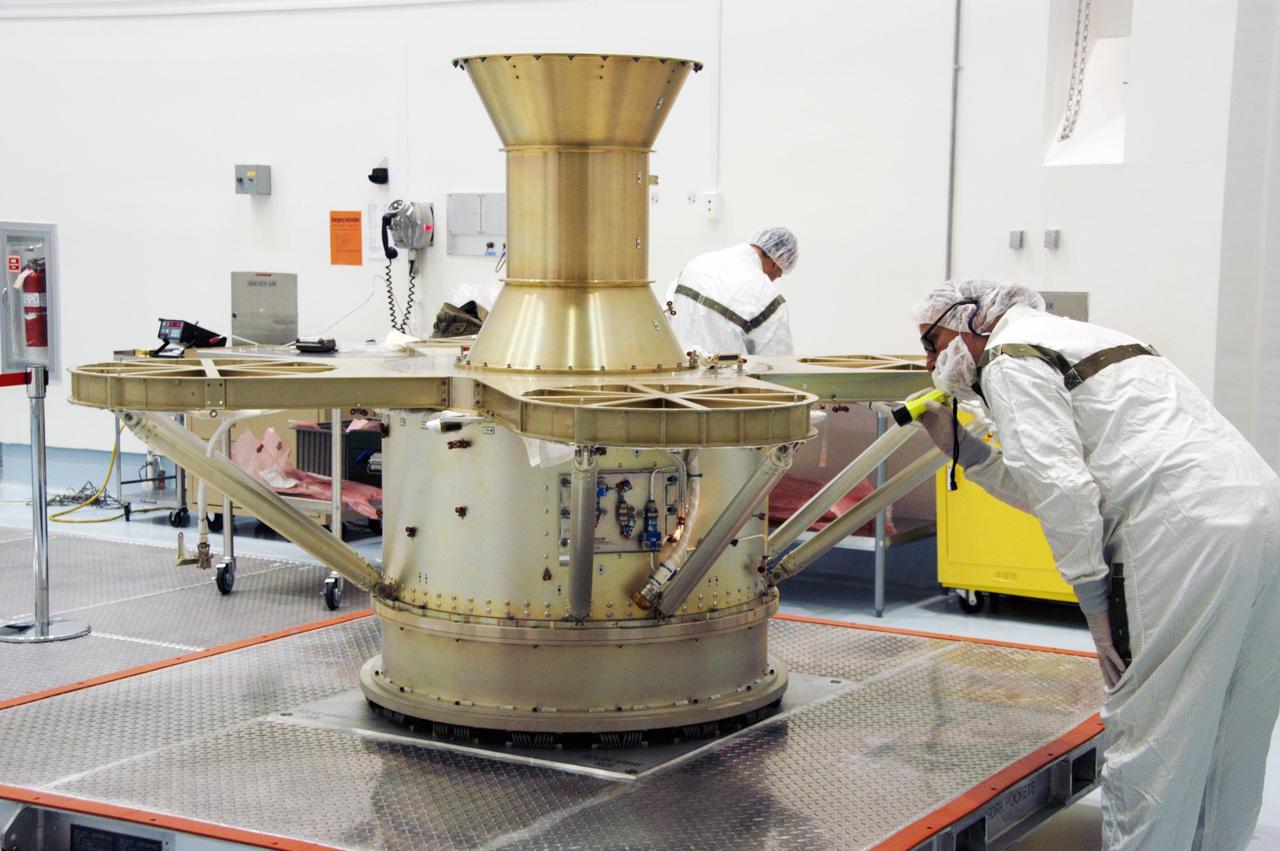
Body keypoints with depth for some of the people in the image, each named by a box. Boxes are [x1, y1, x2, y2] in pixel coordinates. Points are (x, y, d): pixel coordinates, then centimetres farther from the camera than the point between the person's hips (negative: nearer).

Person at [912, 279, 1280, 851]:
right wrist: (959, 446, 25)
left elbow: (1062, 490, -13)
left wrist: (1094, 598, -8)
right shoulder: (1073, 339, 29)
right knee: (1225, 738, 17)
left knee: (1148, 734, -3)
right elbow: (1043, 491, 27)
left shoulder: (1011, 359, 0)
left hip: (1189, 534, -10)